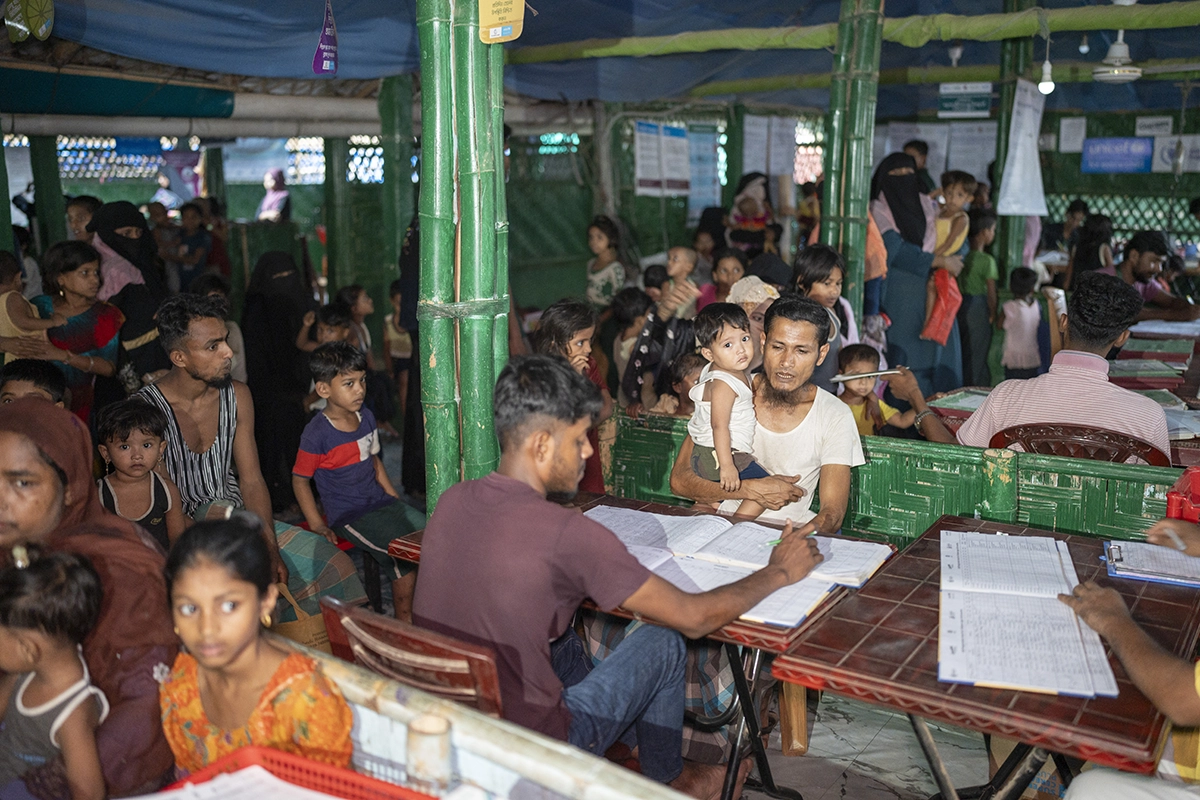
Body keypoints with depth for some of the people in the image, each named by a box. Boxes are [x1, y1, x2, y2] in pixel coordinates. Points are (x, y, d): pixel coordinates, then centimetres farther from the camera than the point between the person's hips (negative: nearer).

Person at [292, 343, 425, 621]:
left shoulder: (366, 417, 5)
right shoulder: (317, 434, -16)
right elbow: (299, 479, -7)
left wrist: (395, 498, 12)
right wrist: (318, 526, -12)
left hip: (381, 502, 7)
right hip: (349, 515, -7)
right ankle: (404, 622, -4)